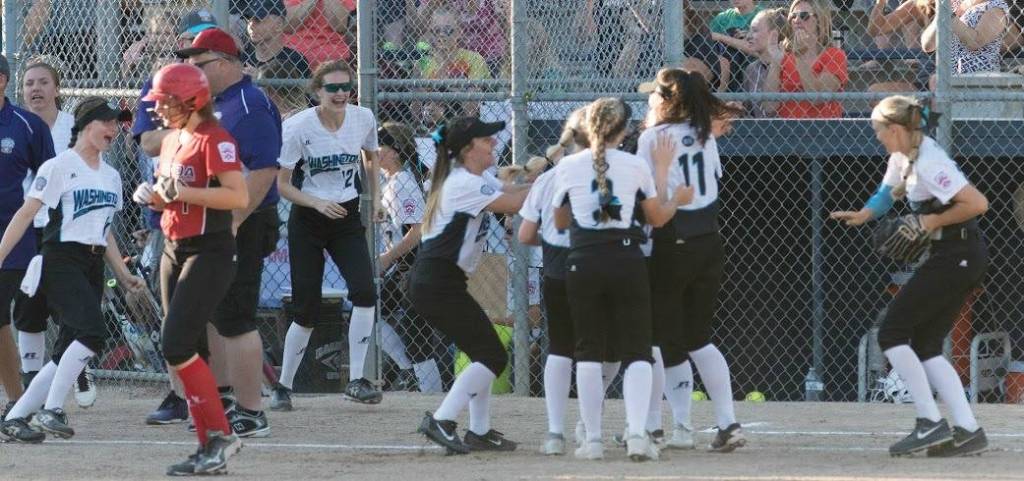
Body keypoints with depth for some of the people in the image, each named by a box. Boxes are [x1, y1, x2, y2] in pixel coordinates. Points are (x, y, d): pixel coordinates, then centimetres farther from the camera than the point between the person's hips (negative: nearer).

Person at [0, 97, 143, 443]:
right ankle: (51, 411, -18)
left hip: (94, 266, 8)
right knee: (93, 332, -24)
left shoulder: (111, 176, 17)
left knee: (67, 351, 2)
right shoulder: (59, 167, -5)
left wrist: (124, 276, 18)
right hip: (61, 261, -8)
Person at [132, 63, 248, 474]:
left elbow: (239, 196, -23)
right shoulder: (172, 140, 14)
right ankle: (210, 447, 11)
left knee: (177, 346, -17)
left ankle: (220, 435, -10)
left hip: (209, 253, -9)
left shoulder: (214, 139, -13)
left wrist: (181, 191, -24)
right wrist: (151, 196, 4)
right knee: (189, 353, 7)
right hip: (174, 251, 9)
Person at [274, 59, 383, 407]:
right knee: (308, 310, -4)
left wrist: (375, 197, 6)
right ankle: (283, 385, 15)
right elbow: (281, 184, -10)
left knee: (364, 291, -19)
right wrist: (318, 204, -24)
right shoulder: (298, 127, -14)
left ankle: (356, 380, -12)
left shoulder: (363, 118, -3)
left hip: (347, 216, 3)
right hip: (307, 221, -3)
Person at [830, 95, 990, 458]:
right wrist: (863, 215, 12)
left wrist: (935, 221, -15)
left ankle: (930, 423, -10)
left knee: (892, 333, -8)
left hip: (957, 256, -10)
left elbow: (977, 203, -27)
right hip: (960, 257, 10)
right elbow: (890, 191, 31)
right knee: (926, 346, 9)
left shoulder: (929, 162, -20)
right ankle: (967, 431, 1)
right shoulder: (902, 156, 11)